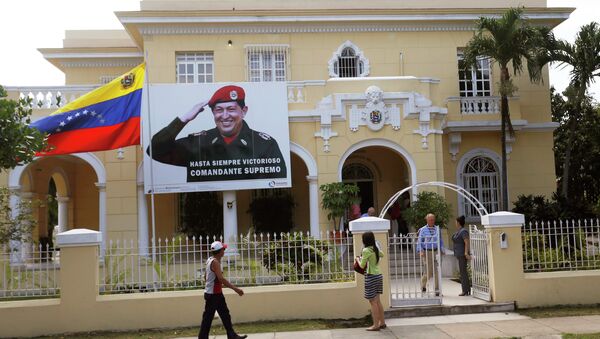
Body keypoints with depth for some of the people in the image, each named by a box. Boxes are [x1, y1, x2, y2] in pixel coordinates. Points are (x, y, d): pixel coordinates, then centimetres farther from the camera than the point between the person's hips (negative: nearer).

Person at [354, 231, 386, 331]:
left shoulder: (366, 250, -15)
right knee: (377, 301, 15)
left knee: (373, 302, -2)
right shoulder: (376, 249, 8)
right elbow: (382, 255, 31)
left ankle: (376, 325, 1)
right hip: (378, 275, 8)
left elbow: (362, 266, -9)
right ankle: (382, 323, 21)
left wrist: (358, 259, 10)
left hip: (371, 277, -8)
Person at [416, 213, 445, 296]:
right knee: (429, 271, -3)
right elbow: (419, 242, 2)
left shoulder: (437, 229, 10)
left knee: (436, 271, -3)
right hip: (426, 252, -2)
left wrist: (442, 250, 5)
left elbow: (441, 240, 16)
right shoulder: (423, 230, 2)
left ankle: (437, 291, 2)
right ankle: (423, 285, 27)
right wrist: (420, 251, -11)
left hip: (436, 252, 2)